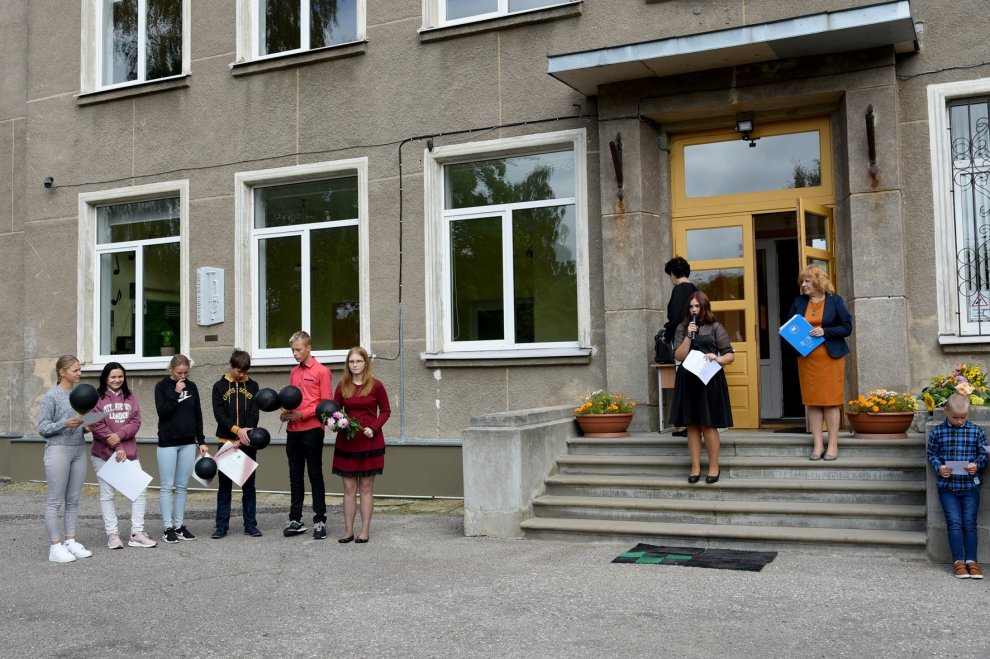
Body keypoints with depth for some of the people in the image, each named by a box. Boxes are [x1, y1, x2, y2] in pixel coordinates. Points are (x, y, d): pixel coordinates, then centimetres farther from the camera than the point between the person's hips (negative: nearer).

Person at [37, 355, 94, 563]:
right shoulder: (51, 395, -5)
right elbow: (42, 428, -6)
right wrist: (65, 424, -20)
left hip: (79, 450, 6)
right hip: (58, 450, -6)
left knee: (73, 500, 8)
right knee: (55, 501, -2)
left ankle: (70, 541, 15)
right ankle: (56, 546, 1)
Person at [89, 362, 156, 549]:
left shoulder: (130, 397, 11)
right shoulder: (97, 398, -3)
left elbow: (136, 422, 2)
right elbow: (97, 426, -10)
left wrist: (120, 435, -16)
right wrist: (116, 448, -13)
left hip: (129, 453, 4)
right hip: (104, 454, -4)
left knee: (140, 491, 0)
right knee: (107, 494, 4)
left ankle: (137, 534, 7)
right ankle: (112, 534, 13)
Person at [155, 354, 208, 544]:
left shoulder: (191, 386, 8)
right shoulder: (162, 386, -2)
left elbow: (198, 415, 11)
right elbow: (162, 412, -13)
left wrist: (201, 441, 9)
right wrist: (175, 394, -18)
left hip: (188, 442, 4)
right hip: (167, 442, -4)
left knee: (182, 486, 7)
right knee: (167, 486, -1)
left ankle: (180, 526, 13)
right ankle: (168, 528, 3)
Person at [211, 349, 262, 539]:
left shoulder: (252, 386, 8)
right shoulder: (220, 386, 4)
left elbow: (254, 413, 0)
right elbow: (219, 414, -6)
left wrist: (245, 436, -13)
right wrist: (237, 430, -20)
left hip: (247, 443, 1)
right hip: (227, 442, -1)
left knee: (249, 485, 6)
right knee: (224, 485, 4)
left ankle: (251, 524, 11)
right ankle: (221, 525, 9)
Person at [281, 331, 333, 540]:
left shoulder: (321, 371, -4)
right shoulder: (294, 372, 16)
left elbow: (326, 403, -8)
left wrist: (302, 414, -15)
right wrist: (286, 413, 1)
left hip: (312, 430, -6)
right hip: (293, 430, 6)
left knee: (315, 475, 0)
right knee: (295, 475, 10)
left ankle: (320, 521, 5)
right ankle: (295, 520, 17)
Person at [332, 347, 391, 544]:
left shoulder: (376, 385, -4)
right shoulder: (342, 386, 4)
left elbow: (385, 410, 2)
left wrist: (374, 428, -12)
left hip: (370, 442, -3)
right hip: (346, 442, 3)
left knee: (366, 488, 4)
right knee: (349, 488, 6)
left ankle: (365, 531, 9)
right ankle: (348, 531, 12)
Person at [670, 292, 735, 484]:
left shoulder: (715, 327, 2)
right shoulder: (682, 328, 8)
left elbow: (731, 355, 1)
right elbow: (679, 356, -2)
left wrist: (718, 359, -19)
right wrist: (689, 335, -10)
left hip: (710, 380, -2)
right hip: (688, 381, 2)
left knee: (709, 425, -2)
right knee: (692, 425, 5)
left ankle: (714, 467, 10)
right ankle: (695, 467, 12)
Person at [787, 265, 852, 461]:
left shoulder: (835, 301, 0)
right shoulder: (799, 302, 9)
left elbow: (847, 327, -3)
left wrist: (825, 331, -15)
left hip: (830, 357, -3)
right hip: (807, 358, 3)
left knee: (831, 400, -1)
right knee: (812, 401, 3)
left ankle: (833, 445, 7)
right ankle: (818, 445, 9)